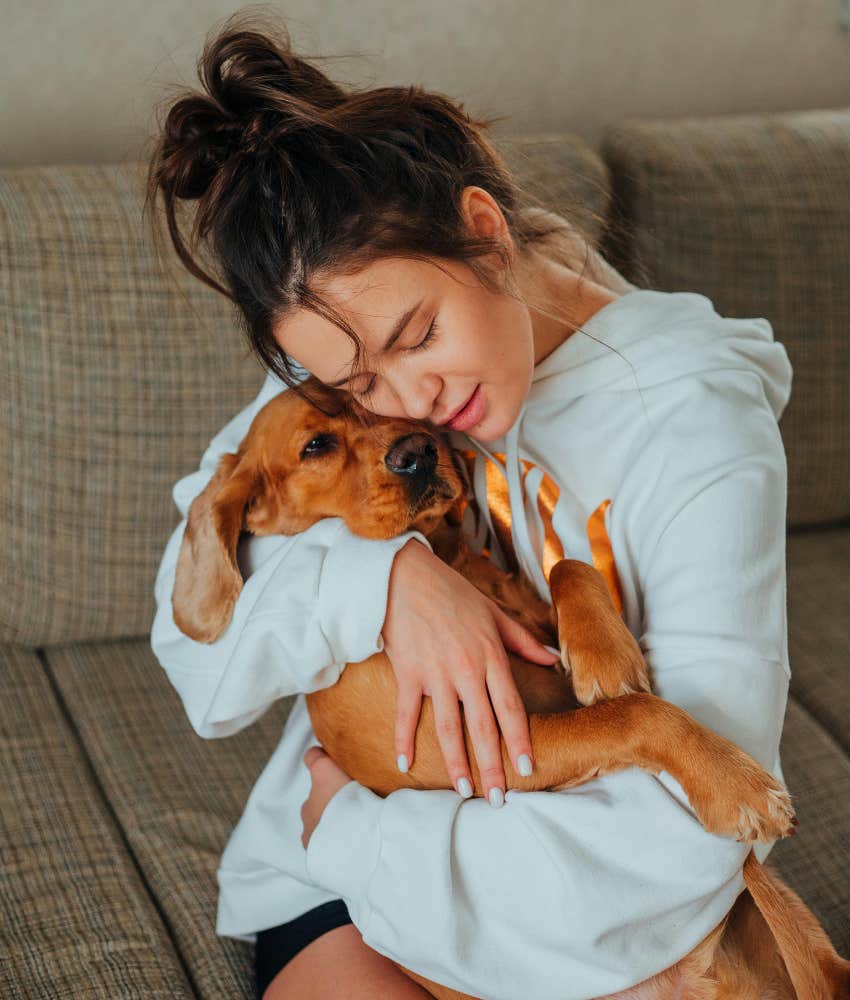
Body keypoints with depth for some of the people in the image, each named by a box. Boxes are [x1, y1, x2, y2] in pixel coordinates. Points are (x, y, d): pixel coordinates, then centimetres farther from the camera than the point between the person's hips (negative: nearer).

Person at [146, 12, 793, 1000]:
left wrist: (356, 832, -19)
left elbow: (685, 832, -25)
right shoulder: (350, 345, -5)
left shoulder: (701, 434, -18)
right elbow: (195, 632, -11)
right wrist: (383, 576, -29)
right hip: (337, 885, 2)